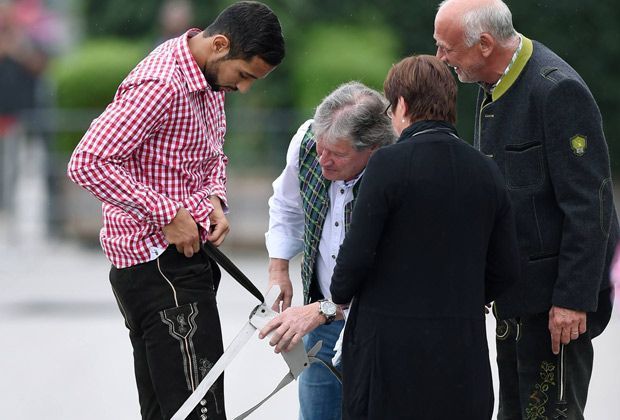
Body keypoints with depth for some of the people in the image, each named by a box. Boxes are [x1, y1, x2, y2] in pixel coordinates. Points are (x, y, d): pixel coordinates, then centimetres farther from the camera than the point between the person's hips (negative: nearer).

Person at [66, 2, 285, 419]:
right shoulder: (160, 86, -21)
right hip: (161, 267, -10)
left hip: (184, 259, 10)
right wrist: (167, 215, -23)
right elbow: (88, 163, -25)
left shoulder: (211, 80, 11)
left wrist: (214, 197, 3)